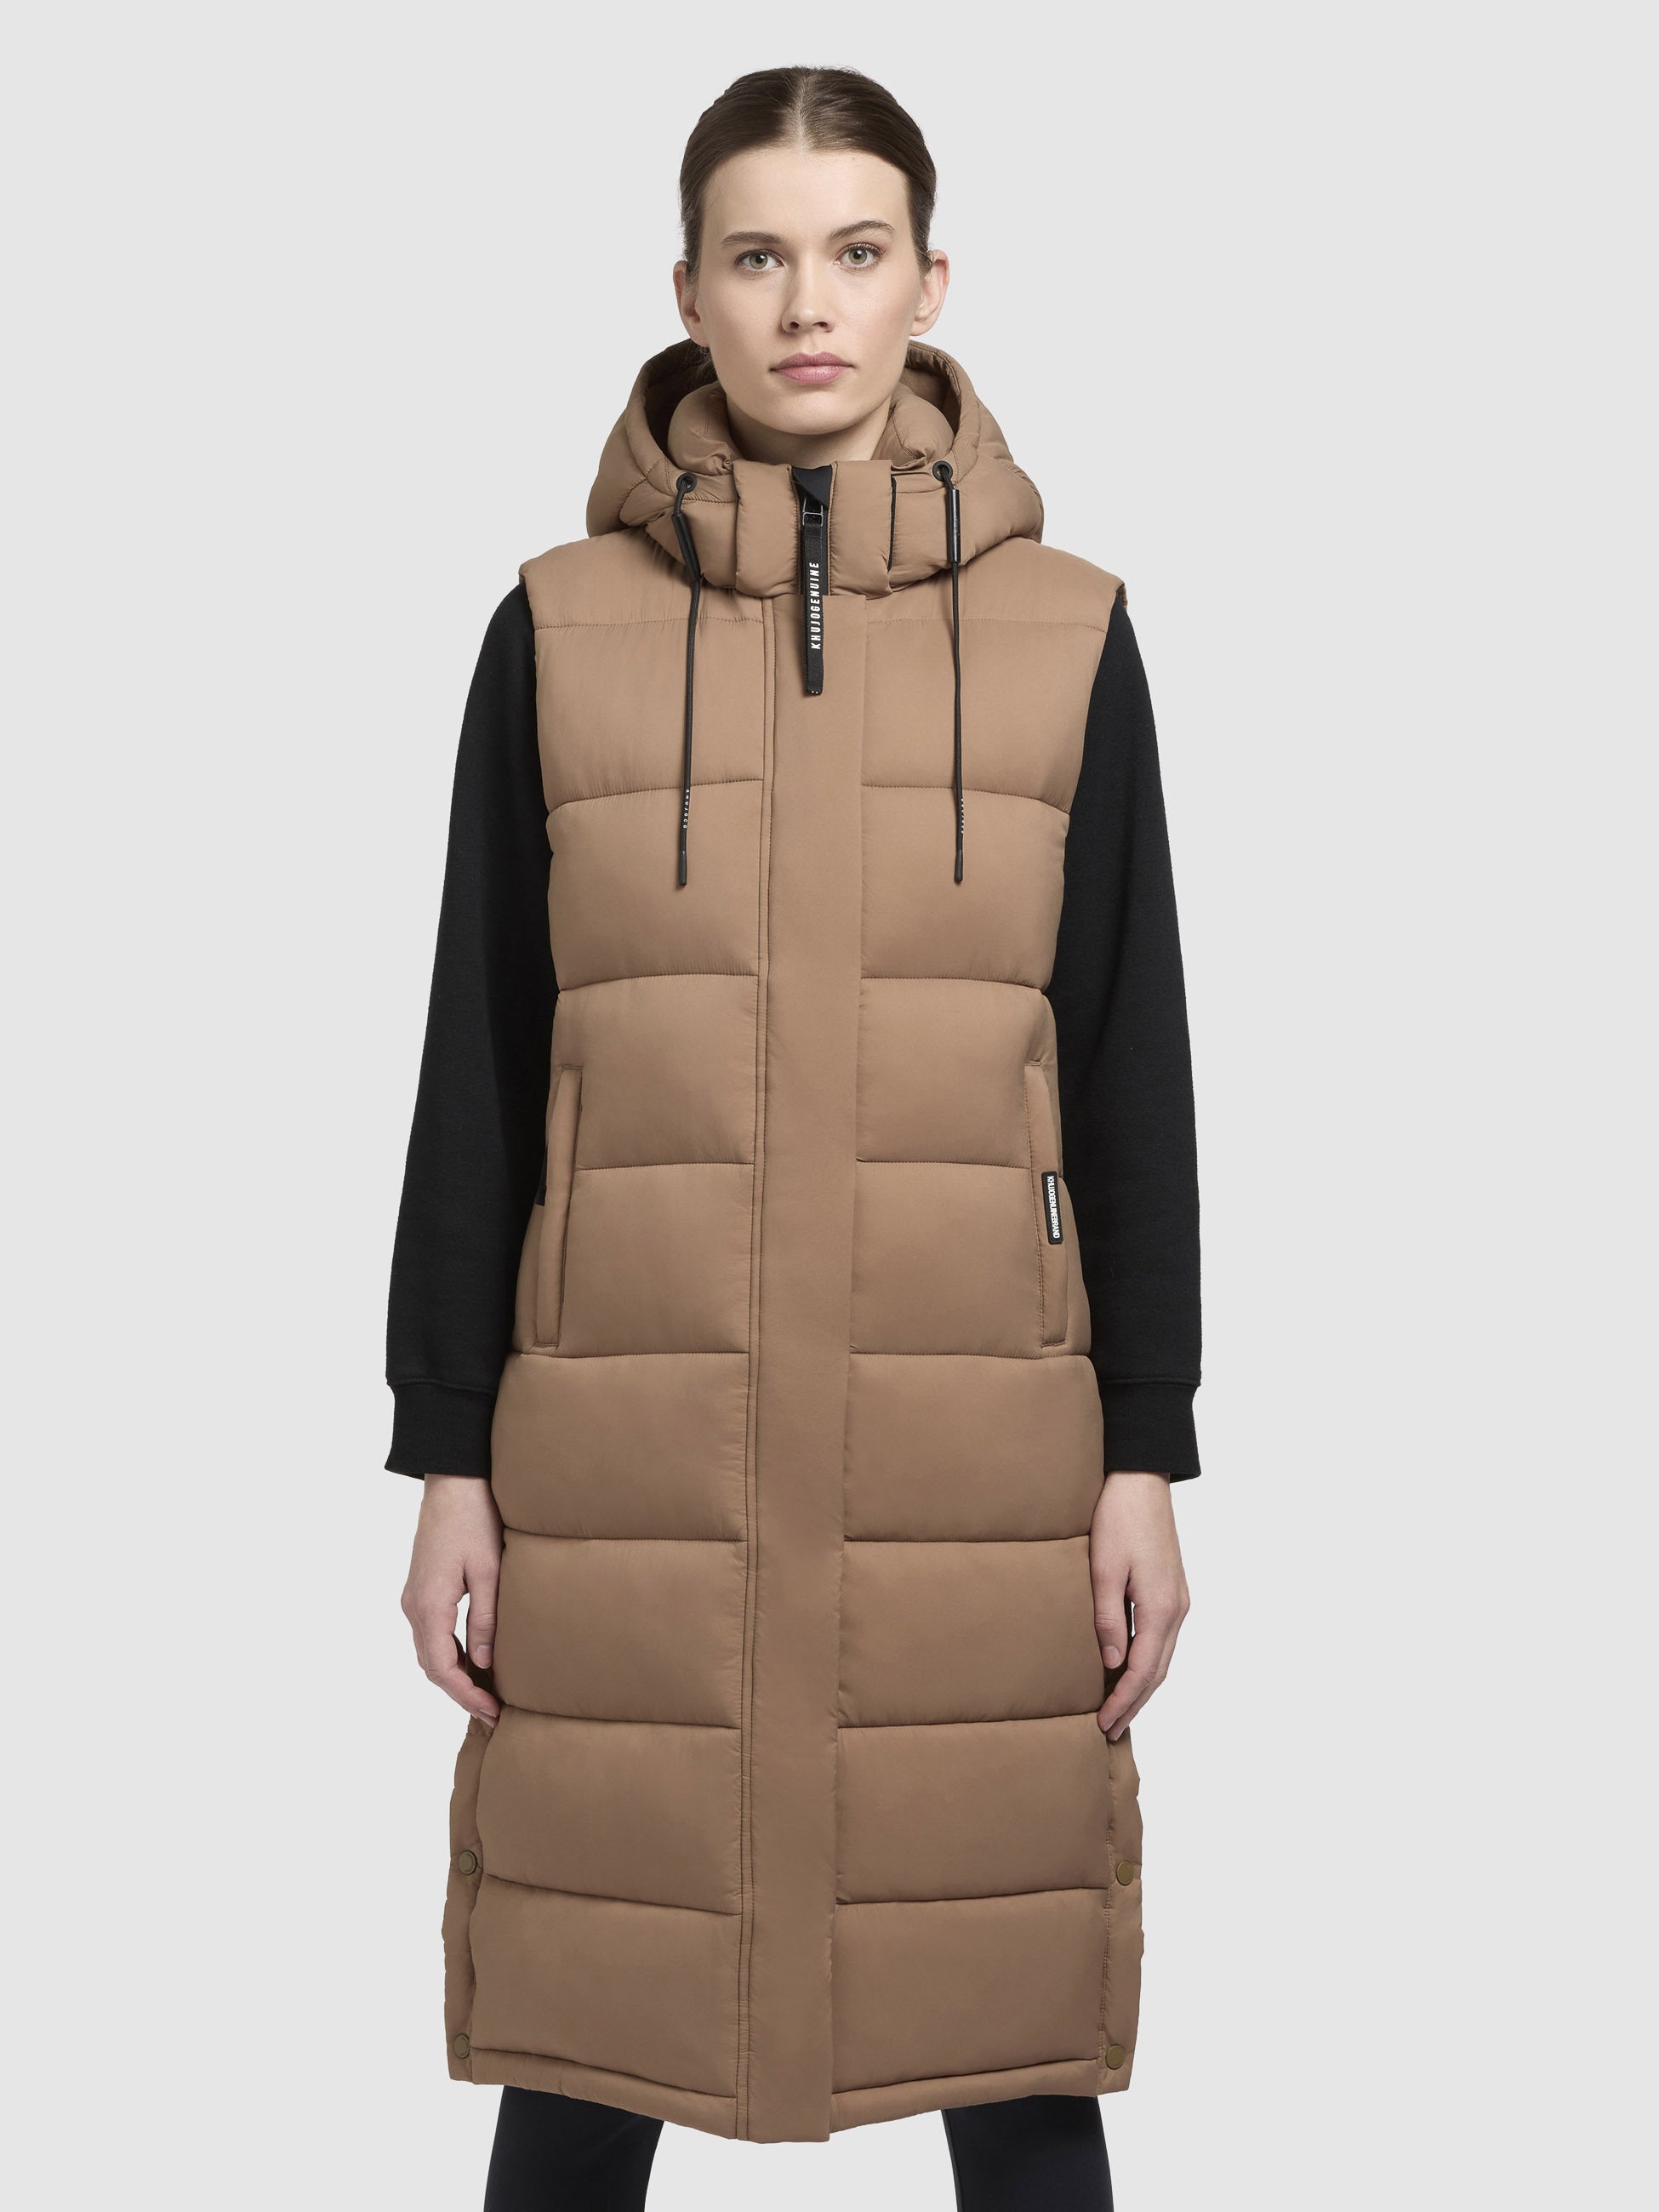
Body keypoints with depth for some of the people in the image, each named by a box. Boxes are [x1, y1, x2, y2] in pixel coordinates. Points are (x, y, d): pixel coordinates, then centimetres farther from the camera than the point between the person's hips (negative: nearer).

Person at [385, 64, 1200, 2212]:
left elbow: (1133, 1066, 5)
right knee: (592, 2040, 8)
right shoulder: (557, 630, 2)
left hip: (979, 1448, 1)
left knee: (1012, 2040, 8)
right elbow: (476, 1072, 4)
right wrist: (447, 1460, 1)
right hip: (632, 1445, 0)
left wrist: (1146, 1457, 1)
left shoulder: (1064, 631, 3)